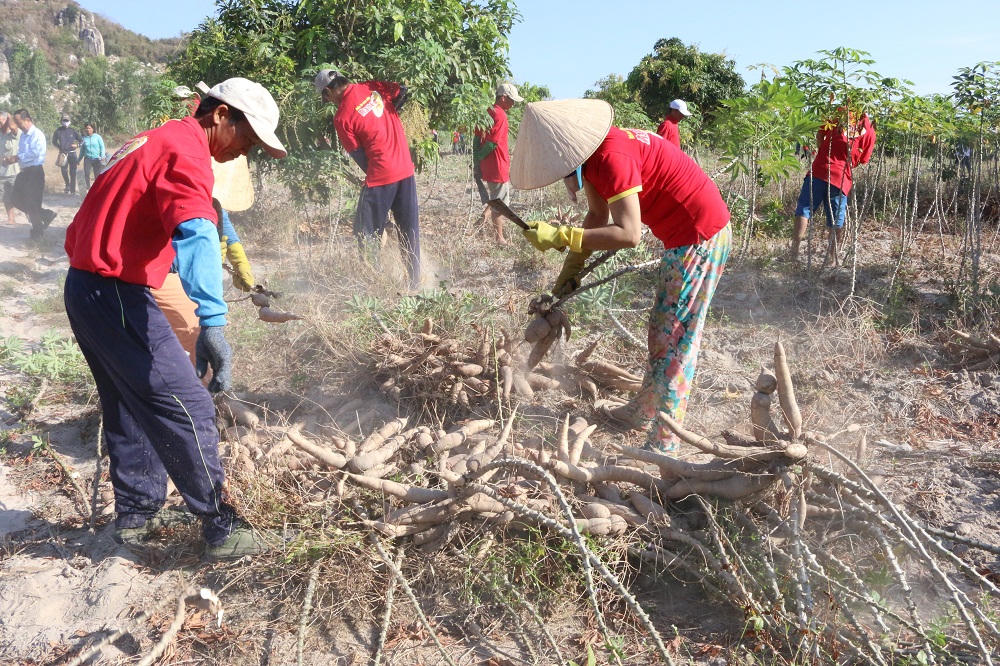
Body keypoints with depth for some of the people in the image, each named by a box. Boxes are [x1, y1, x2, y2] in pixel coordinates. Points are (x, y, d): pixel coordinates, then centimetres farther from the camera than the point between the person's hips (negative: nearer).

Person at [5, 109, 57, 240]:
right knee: (16, 198, 10)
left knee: (32, 202, -2)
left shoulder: (37, 134, -14)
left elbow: (34, 153, -24)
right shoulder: (23, 135, 14)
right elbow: (22, 153, 16)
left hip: (35, 171, -9)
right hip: (24, 171, 9)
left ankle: (37, 232, 13)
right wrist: (11, 160, -2)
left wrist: (16, 158, -19)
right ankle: (46, 215, 19)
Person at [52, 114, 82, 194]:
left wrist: (77, 145, -8)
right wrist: (60, 147, 0)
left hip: (72, 153, 0)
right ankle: (67, 184, 19)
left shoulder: (73, 131, 3)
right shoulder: (58, 131, 3)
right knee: (64, 171, -7)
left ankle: (72, 190, 6)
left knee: (73, 172, 0)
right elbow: (54, 142, 13)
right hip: (63, 154, 0)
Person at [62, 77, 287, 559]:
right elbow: (197, 236, -34)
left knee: (130, 406, 19)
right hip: (116, 295, -10)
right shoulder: (186, 150, -16)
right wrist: (212, 323, -44)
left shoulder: (156, 140, 16)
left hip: (84, 287, 10)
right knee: (187, 408, -7)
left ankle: (135, 515, 29)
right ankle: (221, 528, 0)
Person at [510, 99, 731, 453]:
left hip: (701, 238, -10)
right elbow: (597, 218, 11)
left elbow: (629, 234, -30)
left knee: (675, 338, -5)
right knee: (661, 328, 19)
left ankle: (663, 443, 3)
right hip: (681, 237, 10)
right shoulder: (591, 156, 3)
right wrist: (569, 271, 6)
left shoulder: (612, 157, -27)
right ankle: (643, 411, 34)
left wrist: (561, 236, -28)